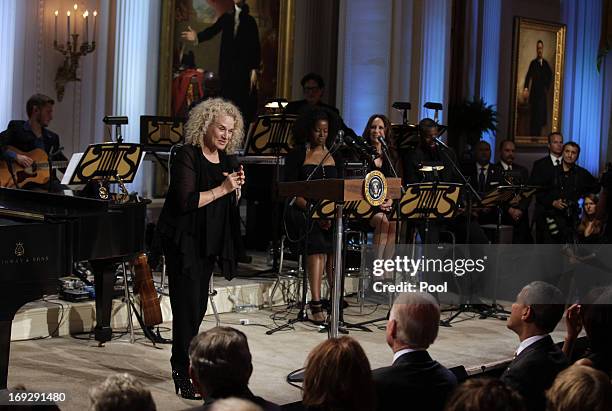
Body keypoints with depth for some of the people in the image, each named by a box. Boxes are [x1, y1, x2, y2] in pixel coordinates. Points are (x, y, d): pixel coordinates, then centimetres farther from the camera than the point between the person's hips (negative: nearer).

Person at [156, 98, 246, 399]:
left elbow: (229, 203, 16)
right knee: (188, 305, -9)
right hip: (184, 241, -7)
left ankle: (183, 362, 22)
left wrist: (236, 188, -3)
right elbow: (186, 201, -21)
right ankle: (182, 373, -4)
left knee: (199, 306, 11)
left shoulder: (225, 159, 10)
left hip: (209, 241, 8)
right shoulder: (187, 156, -12)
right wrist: (222, 189, -23)